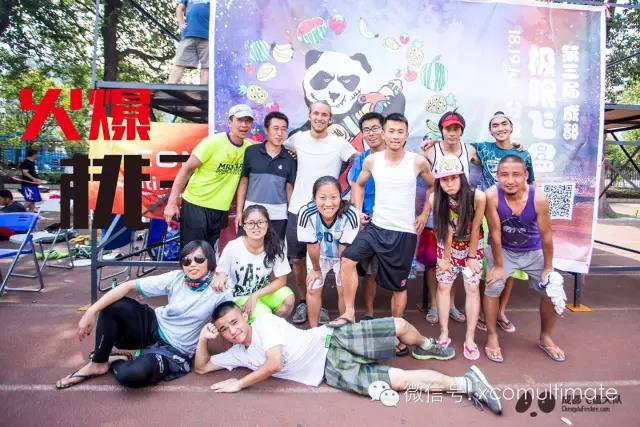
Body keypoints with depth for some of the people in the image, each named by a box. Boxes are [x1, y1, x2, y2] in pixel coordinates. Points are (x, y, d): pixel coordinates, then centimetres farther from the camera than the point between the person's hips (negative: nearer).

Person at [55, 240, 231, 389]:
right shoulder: (176, 278, -12)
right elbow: (129, 286, -14)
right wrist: (92, 311, -20)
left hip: (175, 351, -3)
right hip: (154, 327, 4)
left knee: (130, 375, -33)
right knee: (113, 305, -22)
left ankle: (115, 361, 4)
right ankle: (97, 364, -1)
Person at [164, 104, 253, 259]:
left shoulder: (250, 148, -1)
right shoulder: (213, 142, -14)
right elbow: (187, 169, -11)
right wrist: (172, 202, -14)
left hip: (220, 210, 4)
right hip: (195, 205, -4)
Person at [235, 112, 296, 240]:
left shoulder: (290, 158, 2)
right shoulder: (251, 151, -2)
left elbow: (289, 188, 7)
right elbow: (243, 182, 4)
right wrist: (239, 211, 1)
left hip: (279, 215, 1)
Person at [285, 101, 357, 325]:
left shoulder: (339, 143, -4)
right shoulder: (297, 138, 4)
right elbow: (280, 148, 21)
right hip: (297, 210, 3)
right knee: (297, 260, 10)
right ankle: (303, 302, 29)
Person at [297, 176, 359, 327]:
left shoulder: (349, 214, -38)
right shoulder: (306, 213, -36)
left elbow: (345, 247, -23)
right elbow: (312, 246, -21)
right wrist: (316, 269, -7)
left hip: (342, 256, -1)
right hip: (318, 256, 1)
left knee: (344, 290, 2)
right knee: (313, 289, 4)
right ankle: (313, 330, 23)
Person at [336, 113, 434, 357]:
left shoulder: (418, 162, -6)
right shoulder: (372, 161, -1)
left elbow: (434, 187, 11)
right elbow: (358, 184, 17)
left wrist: (425, 214, 4)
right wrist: (358, 211, 6)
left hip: (404, 233, -1)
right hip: (376, 227, 2)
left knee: (399, 285, 9)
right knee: (348, 259, -21)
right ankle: (349, 313, -6)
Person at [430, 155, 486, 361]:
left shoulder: (477, 197, -30)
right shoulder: (435, 199, -26)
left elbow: (474, 229, -19)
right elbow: (446, 230, -17)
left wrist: (472, 257, -9)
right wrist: (446, 258, -10)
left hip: (472, 246, -1)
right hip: (447, 246, 1)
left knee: (473, 288, 1)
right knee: (443, 286, 4)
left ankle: (470, 339, 11)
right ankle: (444, 334, 17)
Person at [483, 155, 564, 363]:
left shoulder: (539, 198, -26)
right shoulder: (492, 195, -29)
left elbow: (546, 235, -13)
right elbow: (495, 233, -21)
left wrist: (548, 267, -4)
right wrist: (498, 266, -13)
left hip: (533, 251, 2)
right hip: (502, 250, -2)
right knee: (492, 287, -19)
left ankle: (545, 337, 28)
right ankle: (492, 337, 3)